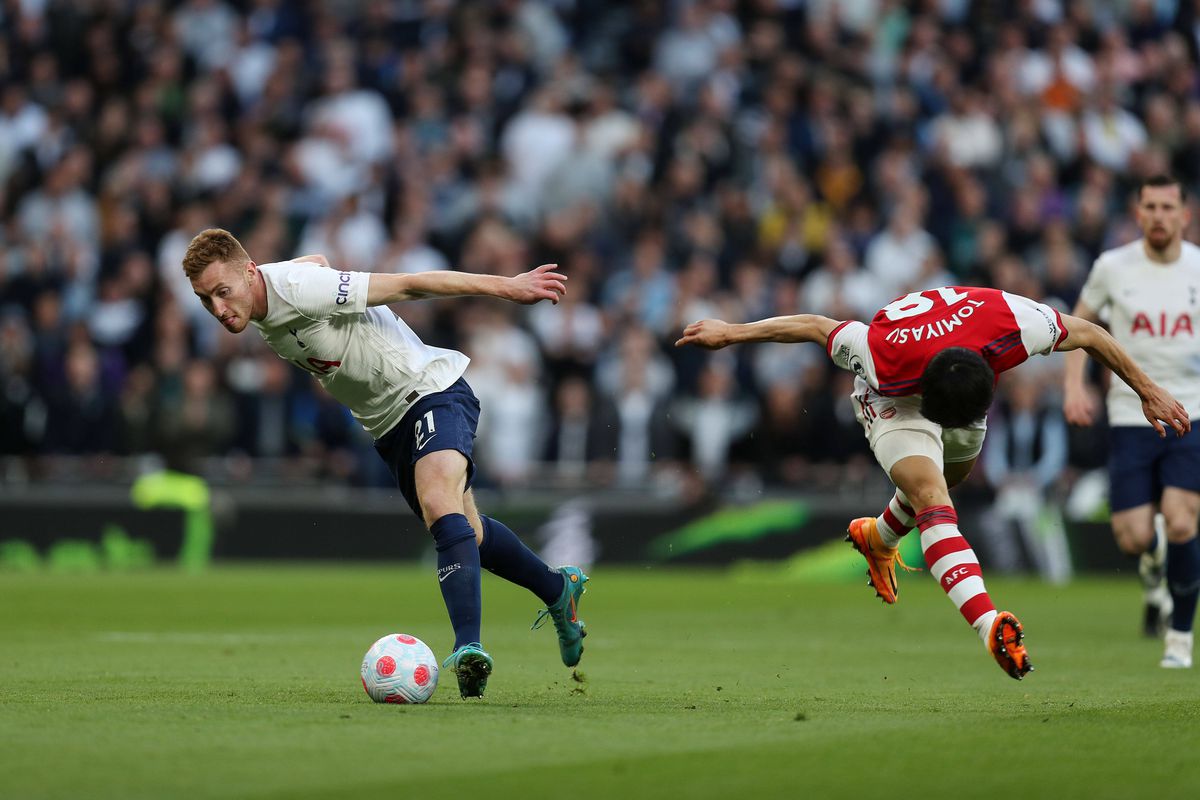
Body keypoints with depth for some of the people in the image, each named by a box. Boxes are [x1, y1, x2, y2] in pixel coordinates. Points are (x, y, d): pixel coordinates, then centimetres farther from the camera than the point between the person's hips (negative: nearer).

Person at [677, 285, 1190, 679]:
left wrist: (1147, 390, -13)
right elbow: (815, 327, -27)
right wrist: (730, 333, -17)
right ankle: (991, 627, -41)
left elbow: (1090, 334, -22)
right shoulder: (883, 357, -44)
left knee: (948, 480, 25)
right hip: (894, 402, -4)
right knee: (932, 498, -26)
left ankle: (878, 538, 57)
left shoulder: (1013, 323, -41)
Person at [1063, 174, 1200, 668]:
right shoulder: (1113, 267, -1)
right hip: (1130, 418, 1)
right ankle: (1153, 575, 32)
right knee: (1132, 538, -8)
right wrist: (1073, 384, -1)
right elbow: (1079, 324, 12)